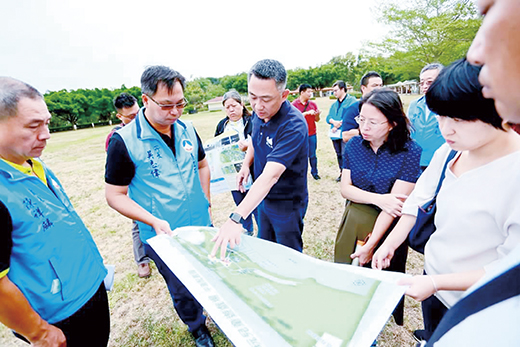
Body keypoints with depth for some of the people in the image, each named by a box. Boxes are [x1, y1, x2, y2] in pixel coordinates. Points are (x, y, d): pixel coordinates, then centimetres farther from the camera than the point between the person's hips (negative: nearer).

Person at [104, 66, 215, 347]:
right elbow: (115, 195, -12)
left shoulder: (187, 130, -3)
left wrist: (206, 202, 4)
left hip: (201, 226, 4)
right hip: (163, 237, -3)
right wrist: (153, 221, -23)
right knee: (182, 291, 17)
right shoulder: (124, 141, -17)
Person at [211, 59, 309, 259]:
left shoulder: (293, 126, -31)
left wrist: (236, 218, -48)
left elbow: (270, 176, -41)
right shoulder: (258, 113, -6)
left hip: (286, 202, -7)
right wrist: (246, 164, -4)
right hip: (262, 196, 7)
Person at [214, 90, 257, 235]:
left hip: (250, 173, -5)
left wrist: (249, 147, -32)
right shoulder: (222, 125, 10)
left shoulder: (251, 122, -8)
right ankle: (247, 233, 39)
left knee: (256, 206, 3)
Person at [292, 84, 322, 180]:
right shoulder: (294, 104, -3)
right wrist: (307, 113, -22)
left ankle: (314, 172, 22)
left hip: (311, 134, 3)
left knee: (312, 155, 8)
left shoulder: (313, 104, 7)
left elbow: (317, 120, 10)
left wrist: (317, 114, -12)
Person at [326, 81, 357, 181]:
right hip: (335, 134, 7)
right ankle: (342, 172, 26)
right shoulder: (334, 104, 21)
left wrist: (339, 124, -14)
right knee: (339, 154, 14)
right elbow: (328, 117, 14)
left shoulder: (351, 100, -3)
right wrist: (333, 122, -8)